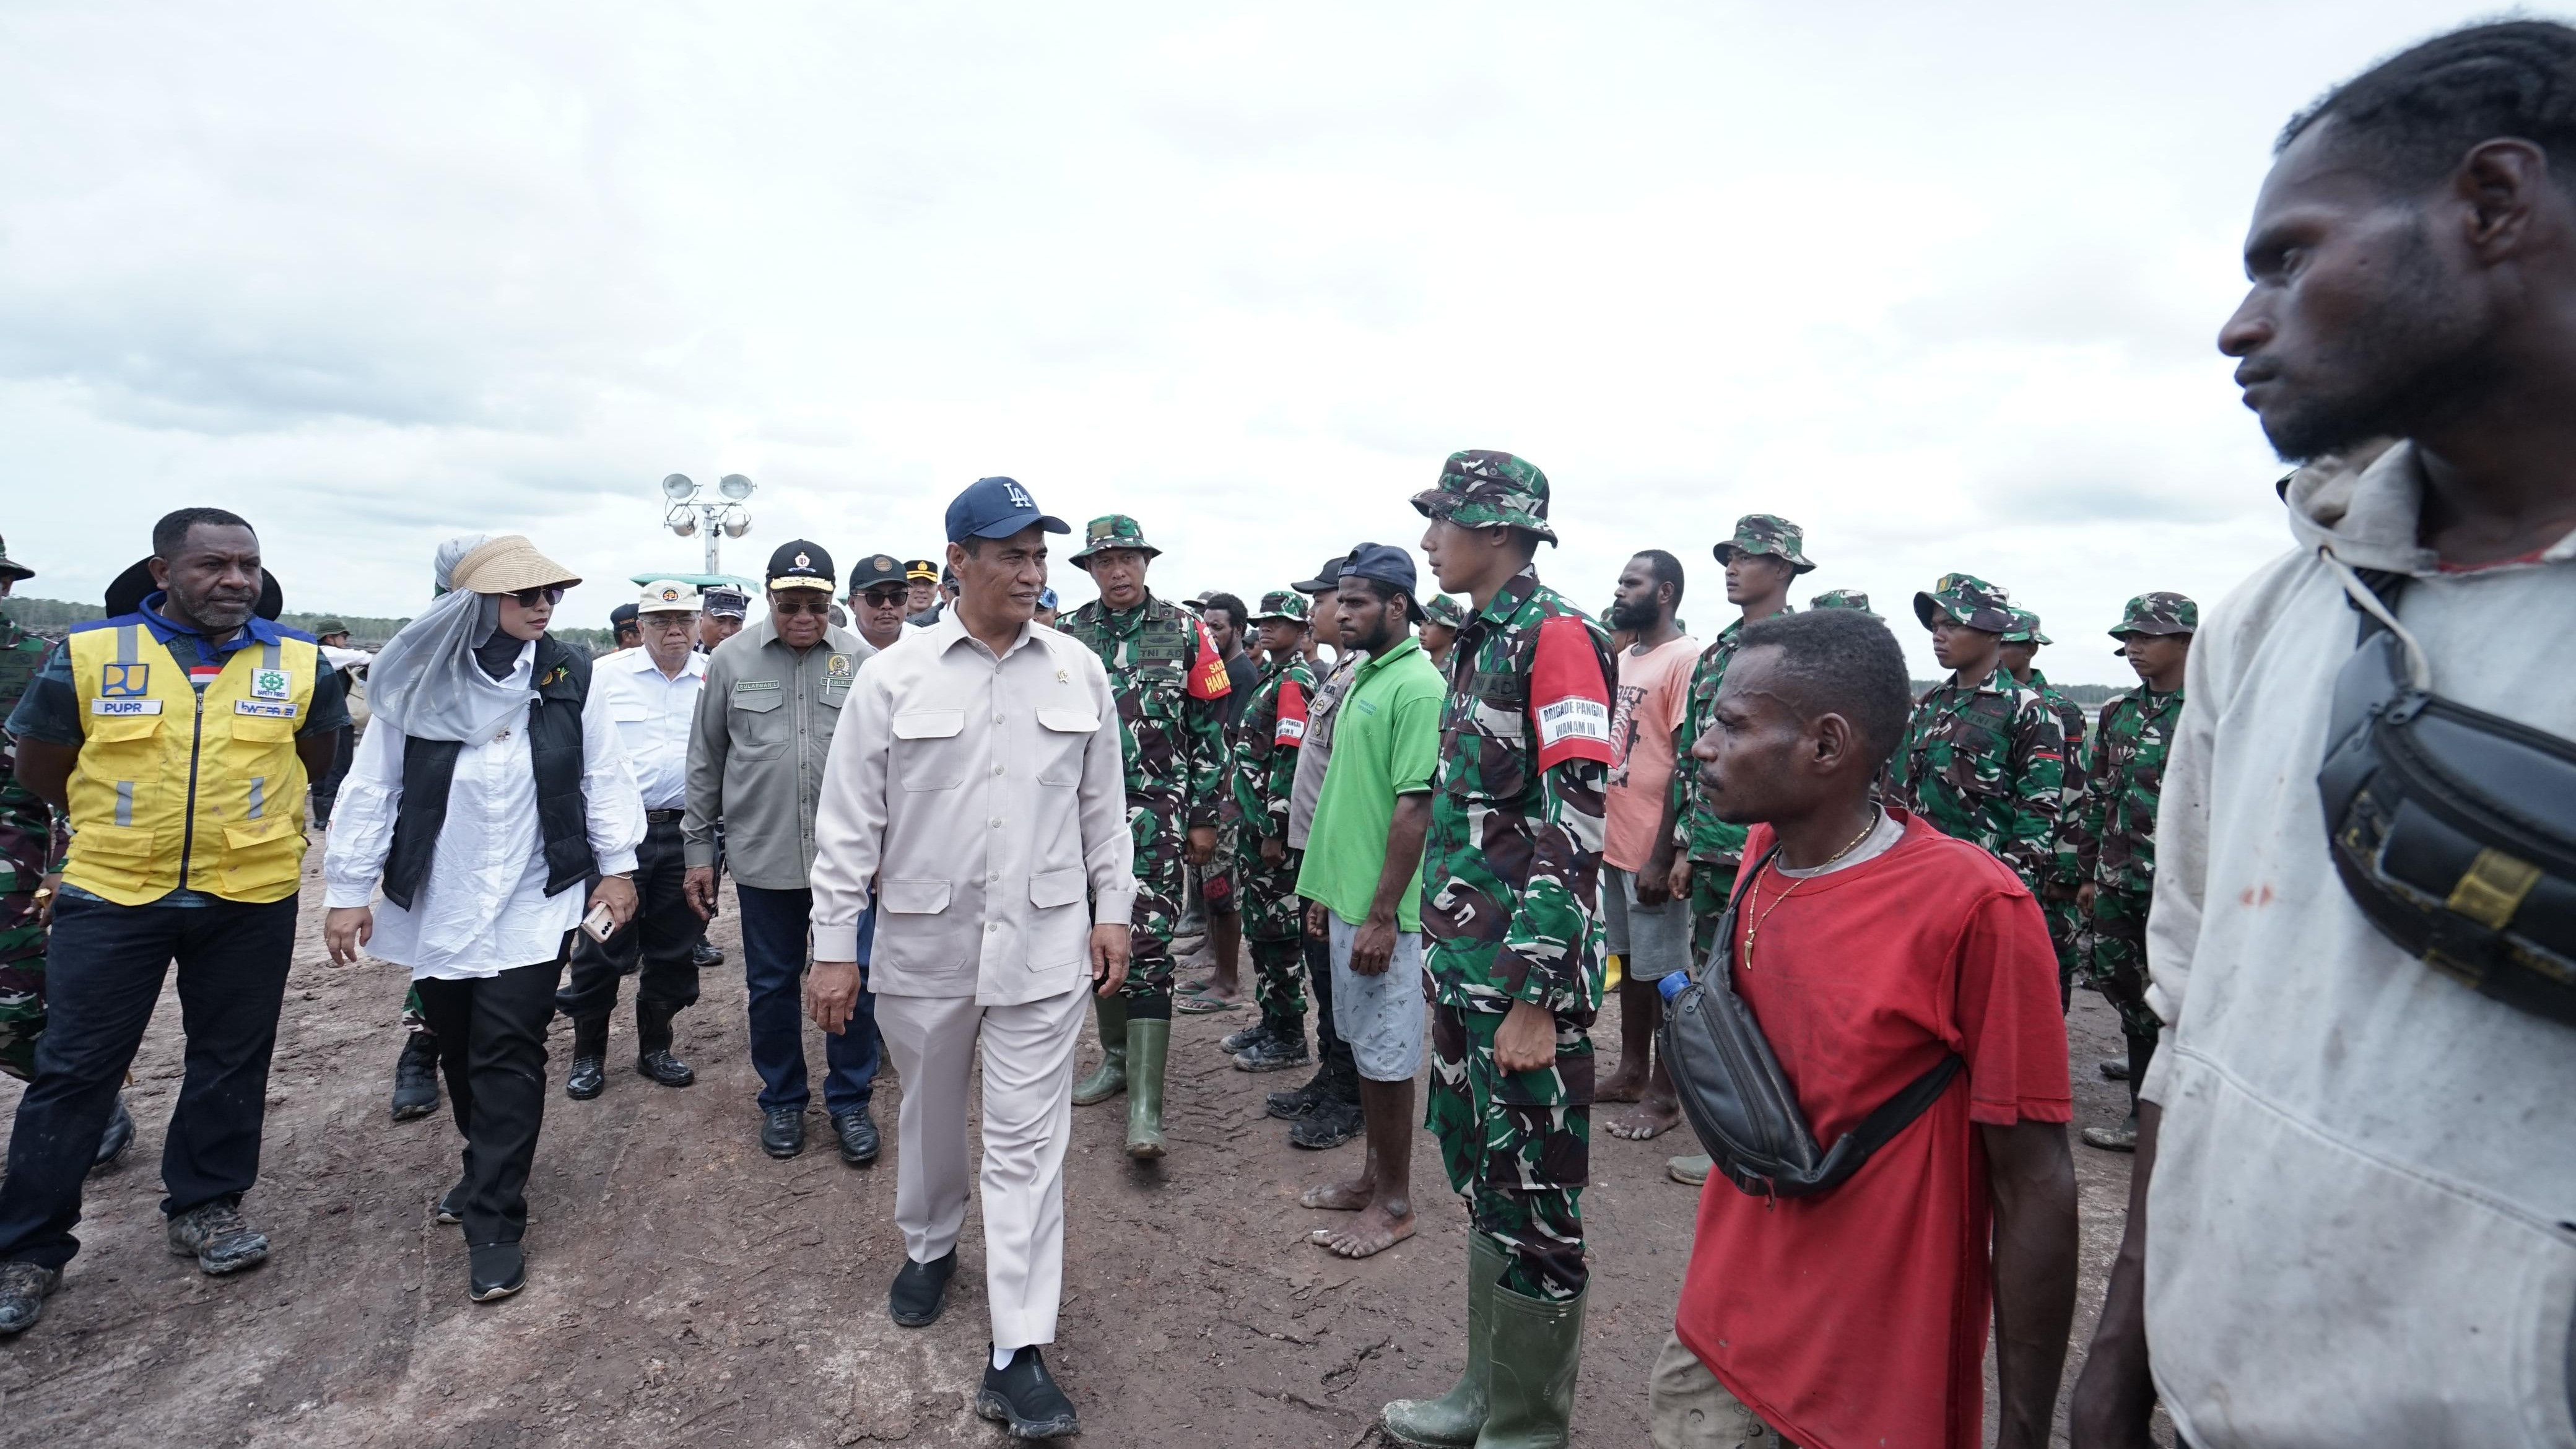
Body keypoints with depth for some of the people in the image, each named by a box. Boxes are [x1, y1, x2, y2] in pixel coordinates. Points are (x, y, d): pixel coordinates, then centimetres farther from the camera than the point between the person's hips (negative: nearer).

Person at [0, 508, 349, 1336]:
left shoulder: (300, 664, -2)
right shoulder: (88, 654, -4)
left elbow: (318, 760, 13)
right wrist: (124, 825, 11)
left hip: (251, 901, 1)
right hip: (111, 896, -1)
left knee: (231, 1063, 11)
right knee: (74, 1069, 6)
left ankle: (207, 1206, 29)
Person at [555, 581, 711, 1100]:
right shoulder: (606, 674, 0)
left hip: (686, 835, 2)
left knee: (673, 950, 11)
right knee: (602, 949, 5)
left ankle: (655, 1049, 27)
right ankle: (588, 1054, 22)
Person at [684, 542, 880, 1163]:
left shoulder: (860, 659, -2)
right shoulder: (731, 660, 1)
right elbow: (705, 763, 7)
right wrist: (699, 848, 8)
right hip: (764, 856, 1)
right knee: (771, 985, 14)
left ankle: (850, 1099, 24)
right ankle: (782, 1099, 32)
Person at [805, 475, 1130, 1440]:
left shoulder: (1079, 672, 1)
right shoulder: (894, 674, -4)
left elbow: (1103, 805, 8)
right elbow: (849, 818, -2)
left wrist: (1113, 910, 7)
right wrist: (834, 947, -3)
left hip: (1043, 944, 0)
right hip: (922, 943, 1)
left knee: (1028, 1141, 2)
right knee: (930, 1116, 20)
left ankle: (1018, 1351, 11)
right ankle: (929, 1246, 48)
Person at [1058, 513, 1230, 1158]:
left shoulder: (1185, 632, -1)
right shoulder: (1067, 636, 6)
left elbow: (1210, 728, 1)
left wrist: (1204, 817, -1)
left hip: (1157, 807, -4)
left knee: (1148, 943, -10)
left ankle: (1145, 1102, -10)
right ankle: (1117, 1056, 31)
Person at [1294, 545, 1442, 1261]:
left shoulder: (1417, 686, -16)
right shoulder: (1363, 679, 12)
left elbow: (1415, 807, -21)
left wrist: (1382, 916, -21)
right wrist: (1326, 887, 17)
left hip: (1380, 909, -9)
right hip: (1345, 899, 9)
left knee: (1386, 1055, 3)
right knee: (1363, 1043, 18)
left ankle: (1394, 1203, 19)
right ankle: (1374, 1173, 33)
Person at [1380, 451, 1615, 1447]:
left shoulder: (1555, 636, -14)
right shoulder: (1479, 643, 13)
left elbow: (1577, 824, -20)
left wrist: (1536, 997, -21)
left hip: (1524, 979, -9)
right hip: (1464, 968, 9)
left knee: (1533, 1207, 6)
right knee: (1484, 1186, 20)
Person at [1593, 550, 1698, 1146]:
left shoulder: (1686, 660, -13)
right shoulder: (1622, 660, 13)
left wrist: (1663, 856, -19)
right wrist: (1599, 832, 13)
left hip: (1653, 850, -8)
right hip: (1615, 843, 8)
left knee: (1663, 970, 3)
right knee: (1630, 960, 18)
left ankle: (1664, 1094, 16)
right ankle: (1632, 1072, 31)